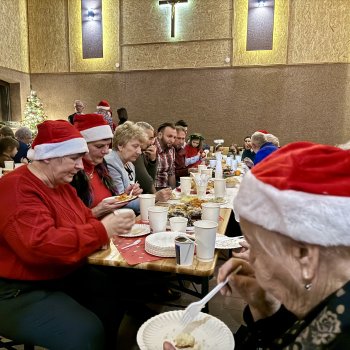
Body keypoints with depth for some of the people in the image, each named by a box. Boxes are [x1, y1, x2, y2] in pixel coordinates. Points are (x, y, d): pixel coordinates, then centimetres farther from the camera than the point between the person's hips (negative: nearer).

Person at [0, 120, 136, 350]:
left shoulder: (61, 184, 8)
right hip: (21, 292, -9)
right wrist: (102, 230, -30)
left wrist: (112, 224, -8)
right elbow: (41, 246, -34)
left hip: (65, 276, 9)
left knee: (117, 294, -1)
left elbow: (86, 219, 15)